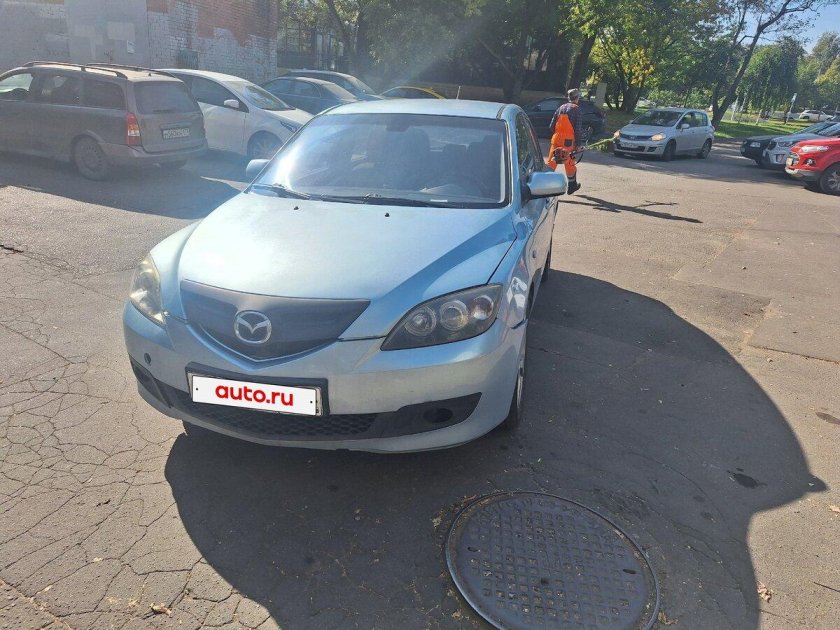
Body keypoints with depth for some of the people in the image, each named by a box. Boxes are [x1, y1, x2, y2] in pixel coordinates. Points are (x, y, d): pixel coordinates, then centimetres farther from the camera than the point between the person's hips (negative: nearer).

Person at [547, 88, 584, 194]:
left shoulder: (561, 108, 11)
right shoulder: (576, 110, -5)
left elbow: (552, 125, 12)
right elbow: (578, 128, -9)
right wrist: (578, 143, -5)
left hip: (556, 139, 4)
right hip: (568, 141, -4)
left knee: (552, 162, 4)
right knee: (570, 163, 9)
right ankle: (572, 185, 22)